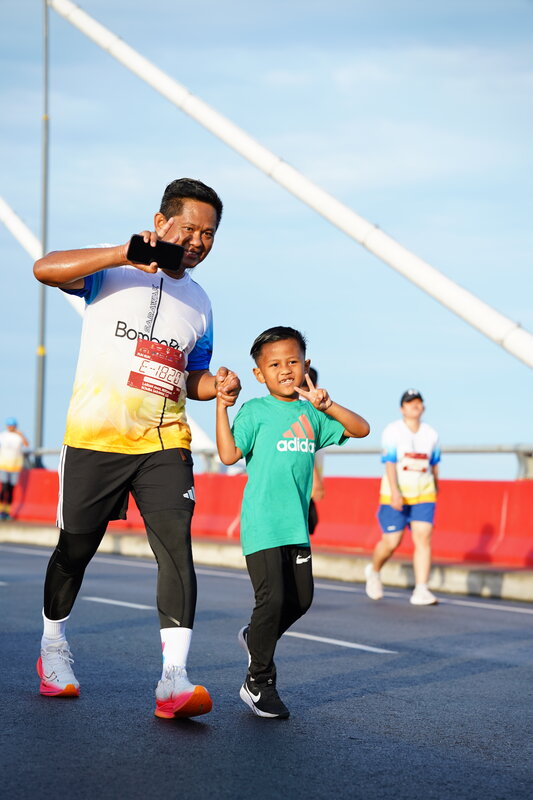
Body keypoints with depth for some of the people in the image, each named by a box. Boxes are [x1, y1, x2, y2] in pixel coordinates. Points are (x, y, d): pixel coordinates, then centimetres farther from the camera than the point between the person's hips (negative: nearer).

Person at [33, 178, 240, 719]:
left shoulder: (199, 304, 14)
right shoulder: (114, 274, 0)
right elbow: (44, 269, -18)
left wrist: (216, 385, 0)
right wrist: (126, 254, -26)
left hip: (163, 444, 3)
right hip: (93, 438, -3)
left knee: (177, 546, -14)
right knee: (76, 548, 9)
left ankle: (174, 679, -18)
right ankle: (53, 644, 33)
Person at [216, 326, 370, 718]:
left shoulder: (311, 413, 12)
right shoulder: (255, 410, -2)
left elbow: (361, 429, 6)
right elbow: (229, 454, -12)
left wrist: (326, 405, -9)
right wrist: (221, 406, -17)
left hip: (296, 524, 6)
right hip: (262, 523, -6)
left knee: (301, 599, 10)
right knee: (273, 598, -12)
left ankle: (255, 637, 38)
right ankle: (259, 682, 4)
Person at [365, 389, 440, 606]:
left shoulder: (431, 434, 8)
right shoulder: (392, 431, -6)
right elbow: (389, 463, -14)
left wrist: (436, 491, 25)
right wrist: (395, 493, -25)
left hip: (423, 495, 3)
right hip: (395, 495, -3)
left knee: (423, 539, -11)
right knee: (391, 543, -1)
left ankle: (421, 591, -13)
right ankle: (373, 571, 30)